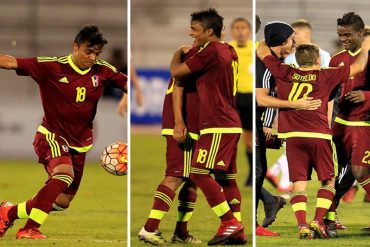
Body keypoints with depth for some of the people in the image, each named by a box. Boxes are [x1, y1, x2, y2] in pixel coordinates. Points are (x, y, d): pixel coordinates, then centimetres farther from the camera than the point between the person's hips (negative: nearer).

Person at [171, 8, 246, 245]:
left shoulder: (210, 51, -13)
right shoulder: (229, 51, 14)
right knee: (226, 177, 10)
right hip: (231, 124, 9)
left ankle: (229, 223, -13)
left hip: (217, 125, -9)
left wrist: (178, 53, 12)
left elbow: (176, 72, -8)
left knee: (200, 173, -11)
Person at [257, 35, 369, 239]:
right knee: (328, 181, 12)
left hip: (293, 136, 2)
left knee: (298, 183, 3)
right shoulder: (325, 76, 6)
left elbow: (261, 51, 22)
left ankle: (302, 225, -13)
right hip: (319, 136, -2)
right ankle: (318, 221, -3)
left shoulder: (285, 73, 9)